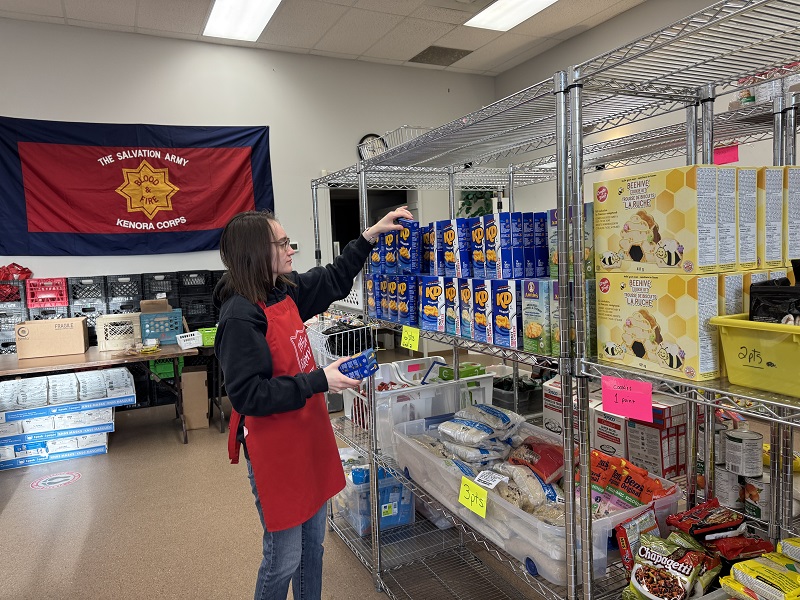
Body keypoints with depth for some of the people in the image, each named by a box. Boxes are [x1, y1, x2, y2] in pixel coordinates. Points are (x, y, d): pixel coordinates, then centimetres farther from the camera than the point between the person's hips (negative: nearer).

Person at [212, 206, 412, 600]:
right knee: (285, 557, 10)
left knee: (313, 543, 22)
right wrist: (320, 381, -26)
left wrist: (371, 235, 12)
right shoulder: (241, 316, -22)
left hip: (307, 438, 8)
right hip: (274, 450, -8)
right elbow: (249, 394, -25)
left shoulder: (285, 291, 1)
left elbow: (334, 280, 17)